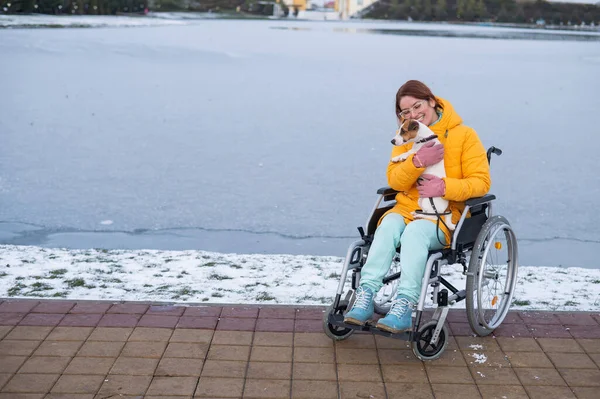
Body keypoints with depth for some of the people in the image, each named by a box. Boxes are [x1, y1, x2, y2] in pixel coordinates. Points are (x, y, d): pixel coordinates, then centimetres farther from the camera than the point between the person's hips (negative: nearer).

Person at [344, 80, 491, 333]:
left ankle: (405, 305, -41)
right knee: (388, 225, -31)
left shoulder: (464, 135, 1)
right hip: (407, 208, 3)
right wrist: (417, 161, -19)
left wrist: (444, 187, -22)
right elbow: (395, 181, 1)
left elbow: (481, 182, -5)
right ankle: (365, 296, -37)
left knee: (415, 231, -35)